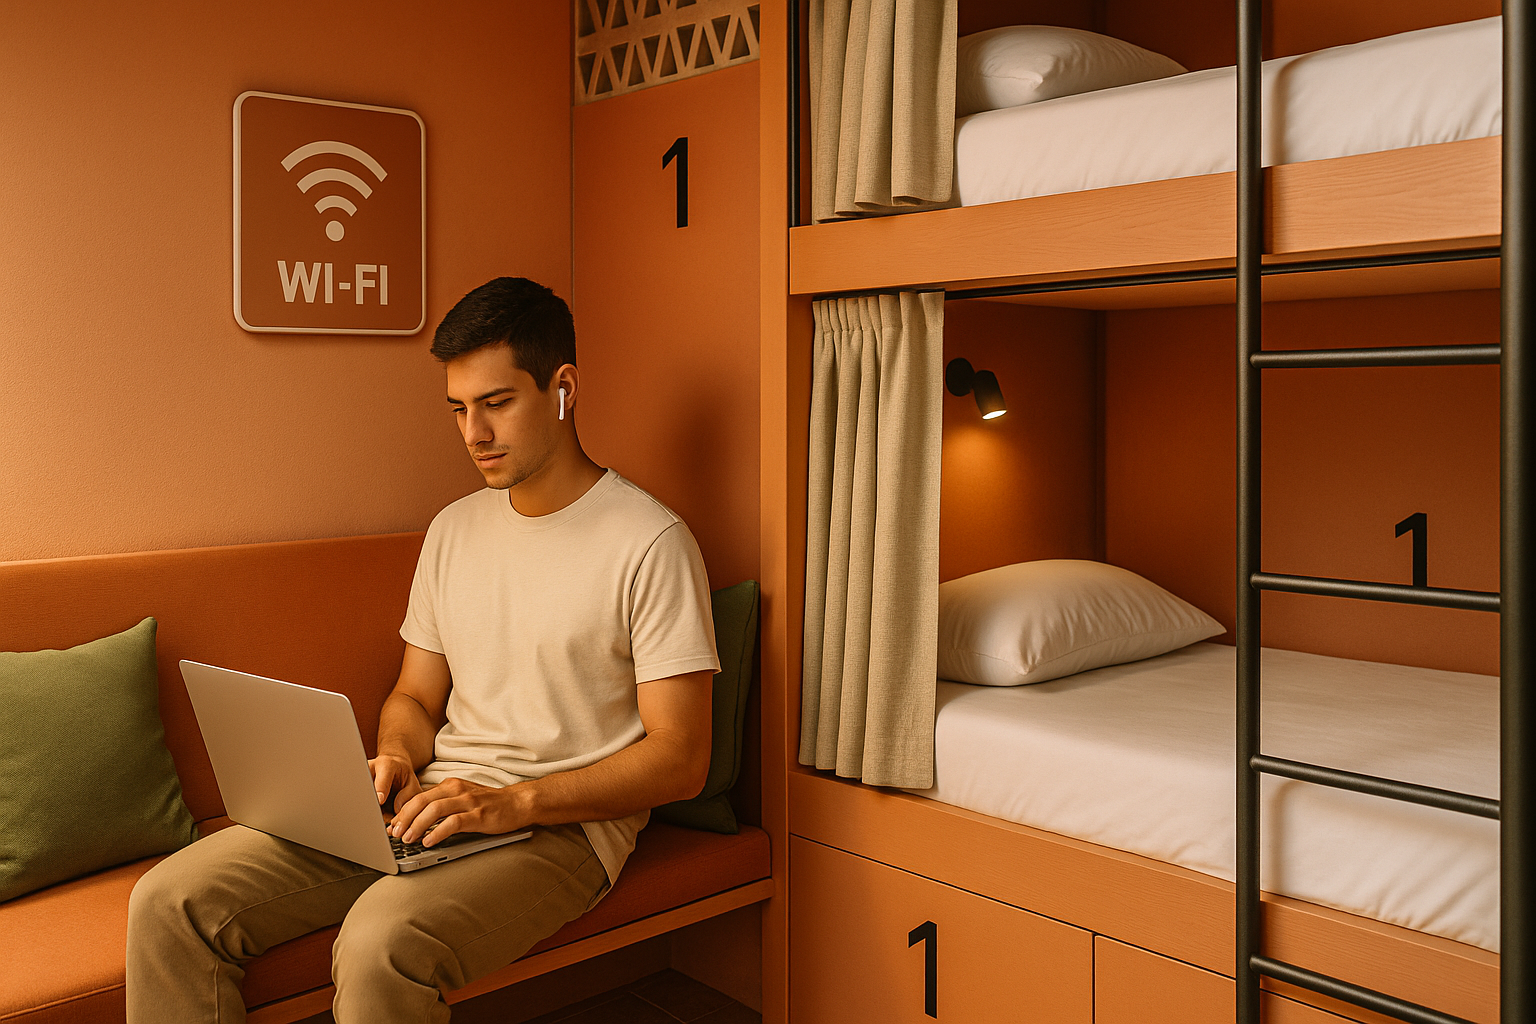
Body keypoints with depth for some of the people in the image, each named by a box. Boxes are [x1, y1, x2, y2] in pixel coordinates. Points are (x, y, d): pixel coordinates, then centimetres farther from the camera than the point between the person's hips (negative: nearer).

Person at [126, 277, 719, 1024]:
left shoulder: (650, 542, -9)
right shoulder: (454, 529, 14)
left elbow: (679, 762, -12)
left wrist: (514, 801, -21)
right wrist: (397, 761, -4)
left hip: (561, 824, -6)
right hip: (431, 804, 7)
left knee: (382, 941, -35)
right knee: (170, 900, -10)